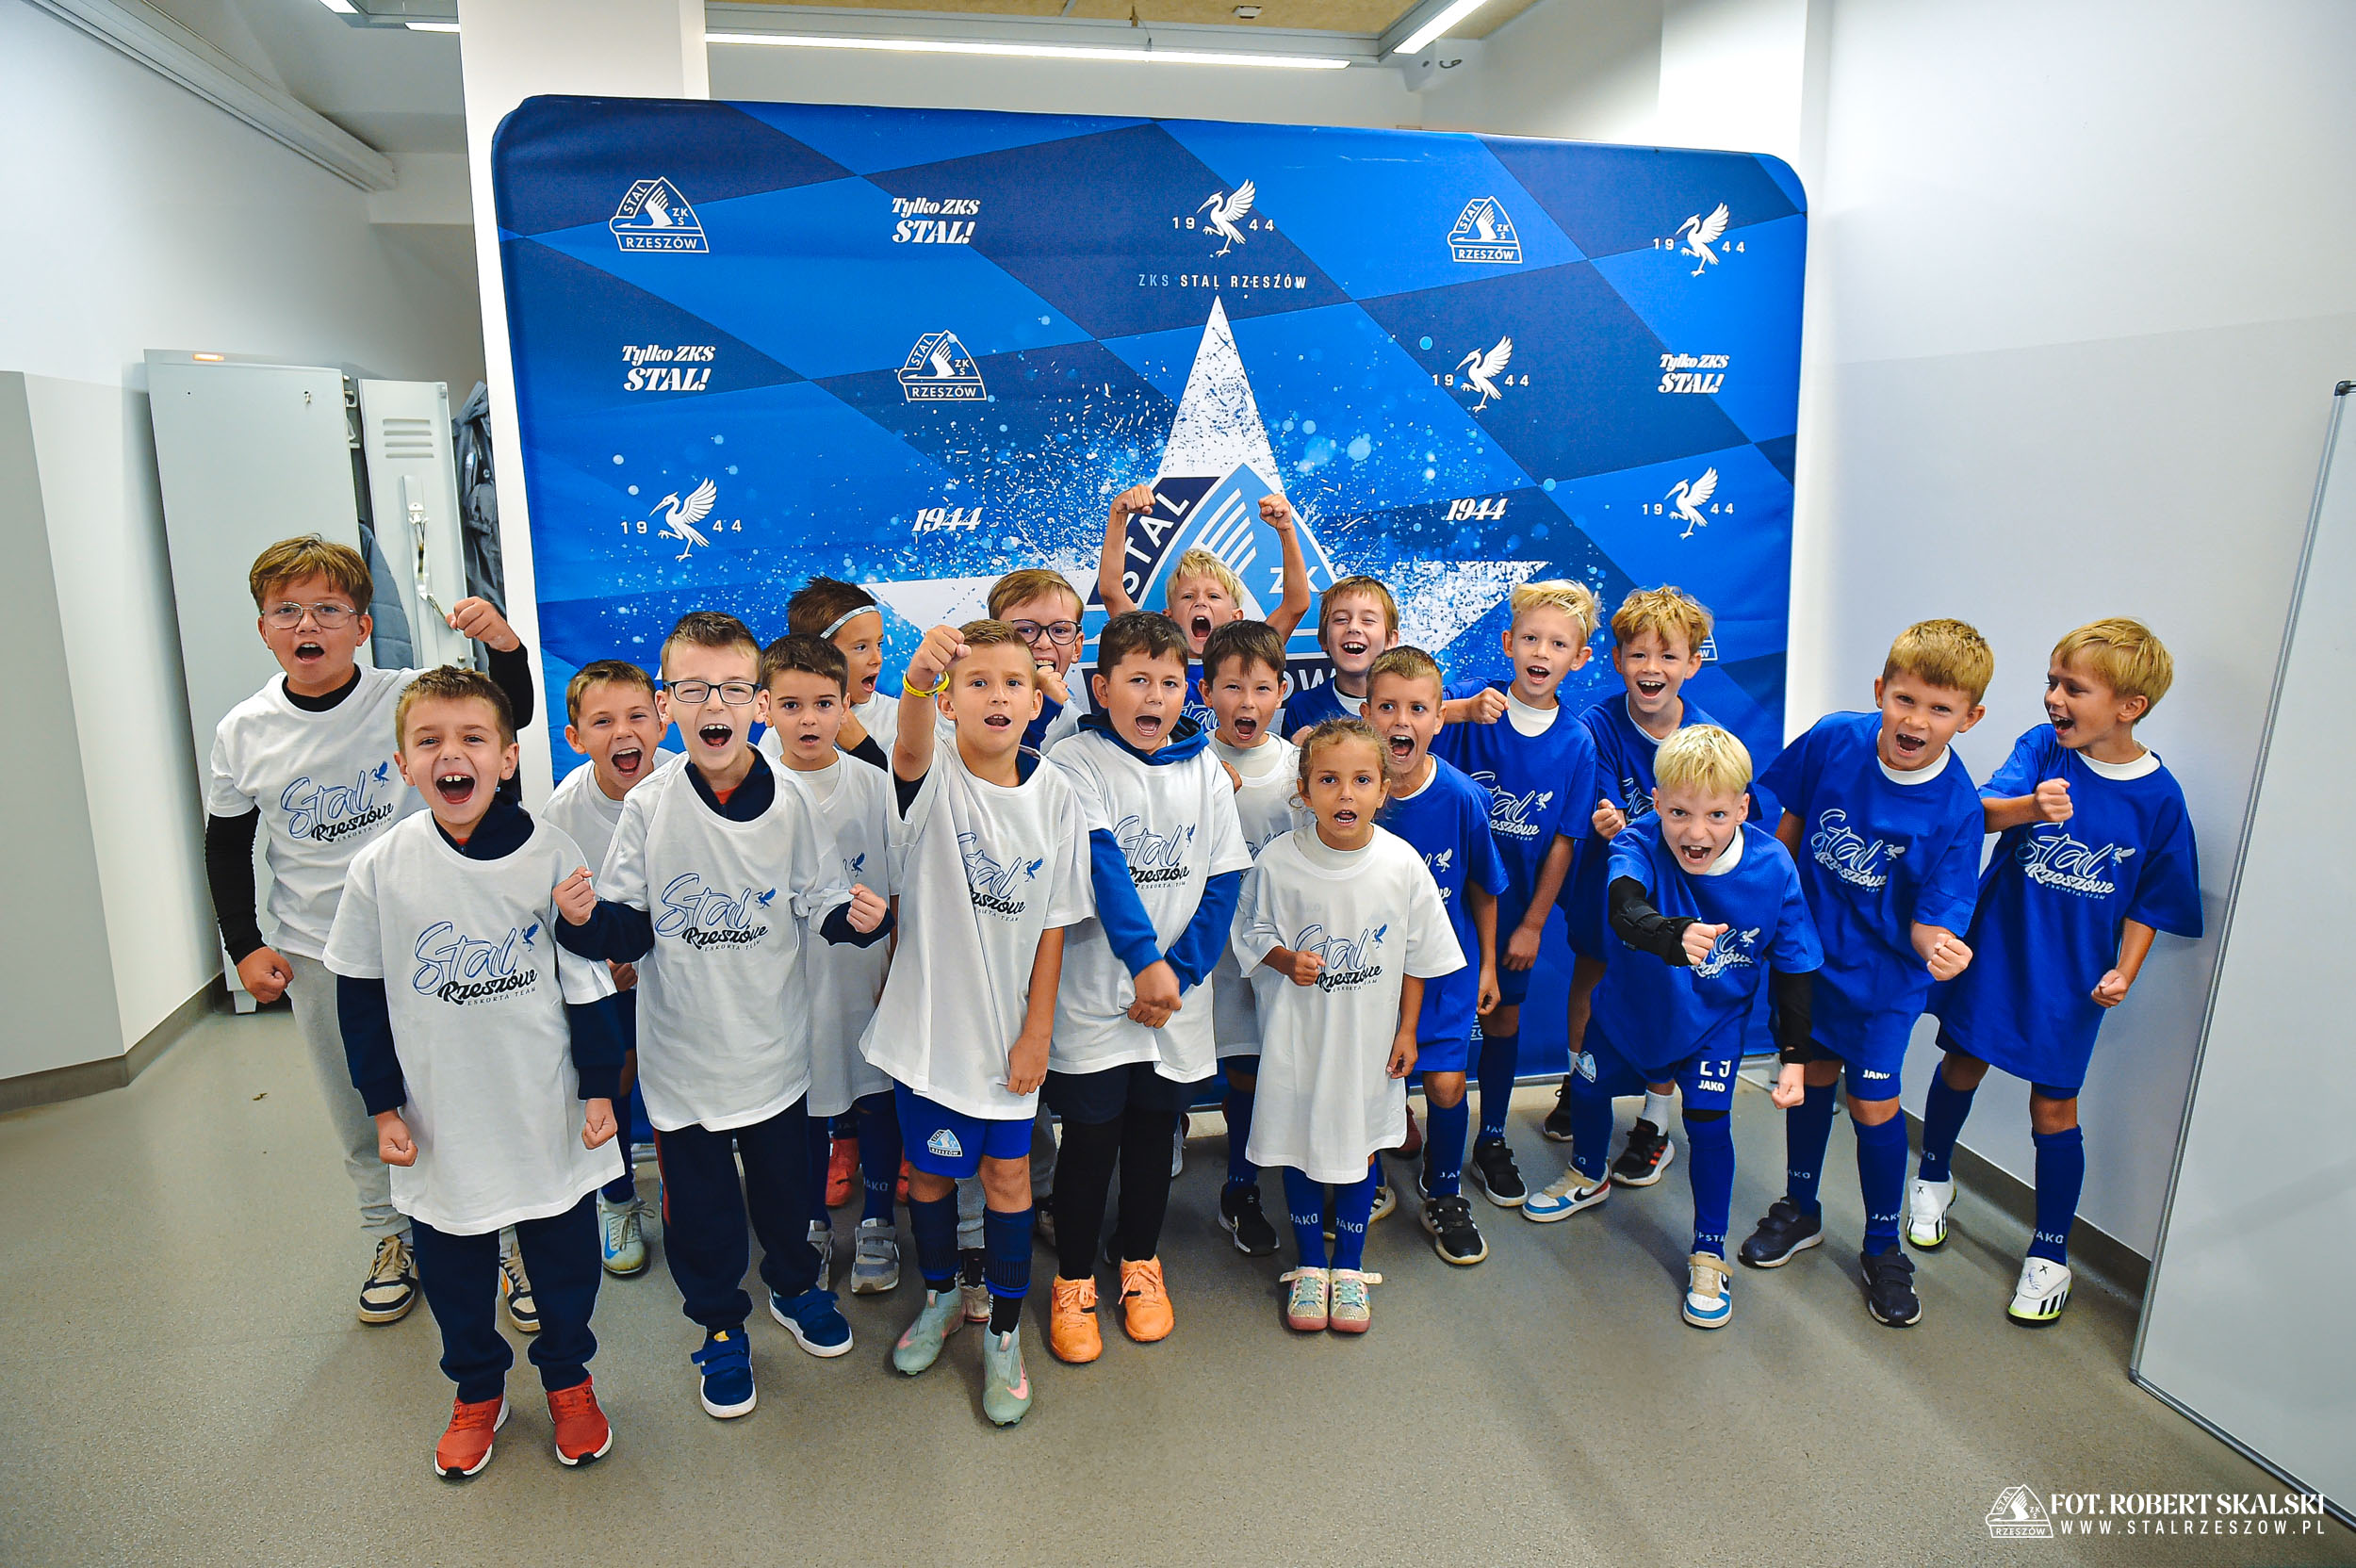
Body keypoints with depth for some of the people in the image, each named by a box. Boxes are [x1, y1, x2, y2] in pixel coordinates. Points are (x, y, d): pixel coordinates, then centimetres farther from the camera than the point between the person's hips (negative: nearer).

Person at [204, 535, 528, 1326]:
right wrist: (245, 945, 2)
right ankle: (393, 1239, 36)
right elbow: (226, 846, 7)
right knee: (359, 1115, 16)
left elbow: (508, 716, -19)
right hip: (317, 957, 3)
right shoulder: (243, 734, -3)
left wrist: (504, 645, -38)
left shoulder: (406, 697, -11)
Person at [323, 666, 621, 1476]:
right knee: (453, 1265, 17)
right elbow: (360, 996, 1)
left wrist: (600, 1088, -2)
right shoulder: (379, 868, -10)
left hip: (546, 1111, -1)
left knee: (564, 1256, 14)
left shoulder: (550, 853, -12)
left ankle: (568, 1379, 39)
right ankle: (477, 1390, 42)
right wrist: (383, 1105, 2)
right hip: (440, 1122, 1)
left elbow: (587, 978, -4)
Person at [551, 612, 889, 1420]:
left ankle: (794, 1286, 48)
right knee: (699, 1202, 13)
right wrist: (585, 919, -27)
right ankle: (720, 1324, 38)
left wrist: (862, 916, -23)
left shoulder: (790, 806, -10)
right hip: (683, 1051, -1)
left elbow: (825, 905, -3)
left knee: (785, 1184, 20)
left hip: (773, 1047, 1)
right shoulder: (648, 807, -11)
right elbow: (627, 928, -7)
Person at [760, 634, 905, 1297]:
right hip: (791, 983, 0)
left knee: (876, 1100, 11)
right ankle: (812, 1227, 34)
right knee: (804, 1108, 13)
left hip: (867, 978, 0)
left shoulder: (874, 786, -4)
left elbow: (902, 892, 1)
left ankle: (876, 1225, 31)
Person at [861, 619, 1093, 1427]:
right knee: (929, 1169, 16)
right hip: (932, 1018, -1)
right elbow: (912, 750, -40)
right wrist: (916, 685, -62)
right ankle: (941, 1297, 43)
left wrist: (1037, 1034, -5)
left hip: (1009, 1027, 1)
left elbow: (1053, 926, -3)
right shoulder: (934, 777, -13)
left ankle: (1004, 1333, 32)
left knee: (1007, 1173, 11)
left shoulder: (1056, 800, -7)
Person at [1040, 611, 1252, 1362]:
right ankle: (1074, 1279, 27)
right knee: (1090, 1138, 6)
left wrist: (1178, 971, -8)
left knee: (1154, 1131, 16)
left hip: (1175, 998, 3)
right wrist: (1143, 959, -34)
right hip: (1093, 998, -3)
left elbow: (1223, 882, 2)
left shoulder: (1205, 769, 3)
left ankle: (1141, 1261, 37)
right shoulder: (1074, 764, -9)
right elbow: (1102, 865, -22)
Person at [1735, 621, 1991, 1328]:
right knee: (1812, 1074, 18)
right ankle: (1800, 1210, 39)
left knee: (1873, 1103, 5)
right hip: (1808, 944, 3)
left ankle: (1883, 1248, 29)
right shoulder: (1833, 739, -17)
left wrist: (1938, 945, -41)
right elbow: (1791, 819, 1)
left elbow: (1930, 918, -20)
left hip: (1884, 974, -3)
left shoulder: (1955, 810, -23)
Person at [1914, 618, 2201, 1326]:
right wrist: (2029, 807, -46)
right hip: (1994, 948, 1)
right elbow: (1982, 809, -26)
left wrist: (2123, 971, -13)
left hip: (2073, 975, -1)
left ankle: (2049, 1254, 23)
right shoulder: (2041, 749, -9)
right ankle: (1934, 1178, 44)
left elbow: (2147, 902, -1)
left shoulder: (2159, 797, -9)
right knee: (1963, 1066, 17)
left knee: (2053, 1109, 5)